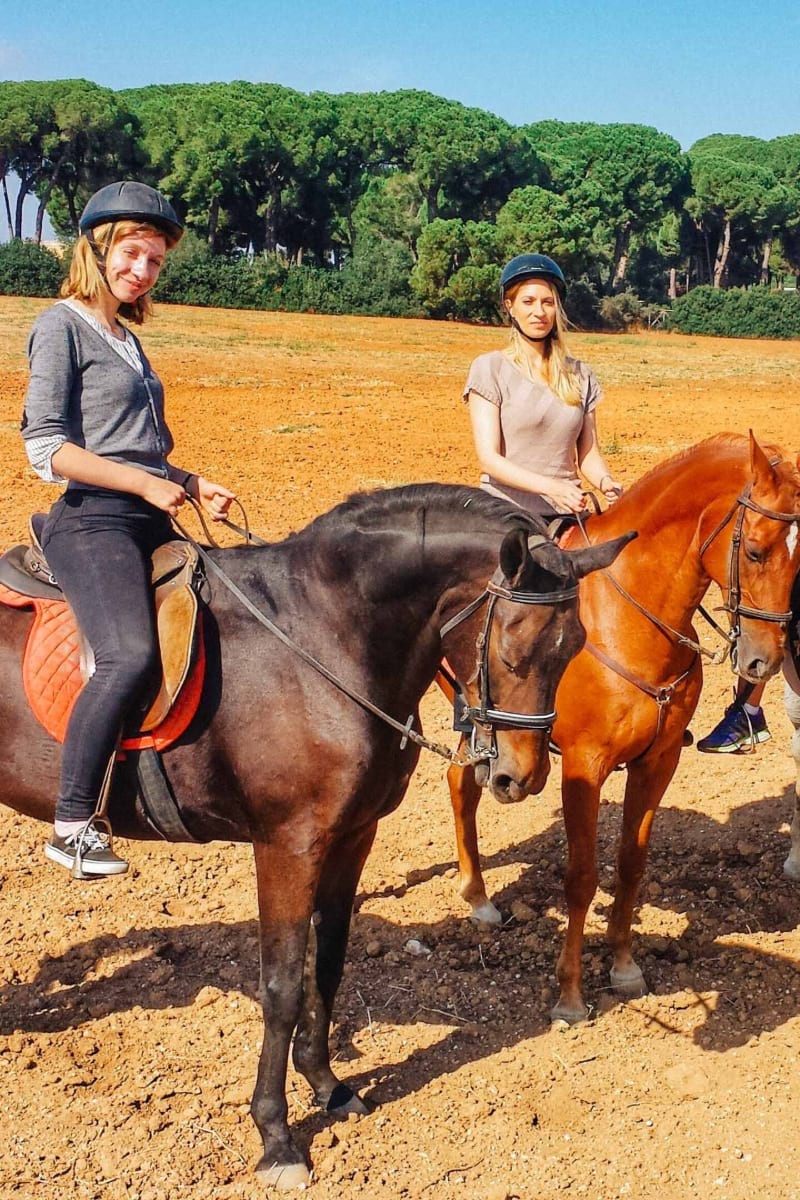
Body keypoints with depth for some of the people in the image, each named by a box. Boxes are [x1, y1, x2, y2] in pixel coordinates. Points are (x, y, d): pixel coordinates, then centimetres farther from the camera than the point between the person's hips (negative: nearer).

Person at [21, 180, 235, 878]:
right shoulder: (63, 326, -2)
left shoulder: (128, 339, 22)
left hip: (151, 522, 9)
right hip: (93, 520, -9)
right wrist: (145, 482, -17)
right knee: (133, 657, -28)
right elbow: (46, 446, -10)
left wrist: (194, 486, 10)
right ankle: (74, 824, -21)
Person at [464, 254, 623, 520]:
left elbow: (588, 454, 15)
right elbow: (489, 458, -9)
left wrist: (605, 482, -8)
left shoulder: (580, 375, 13)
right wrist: (551, 487, -22)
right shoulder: (490, 368, 0)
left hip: (567, 512, 3)